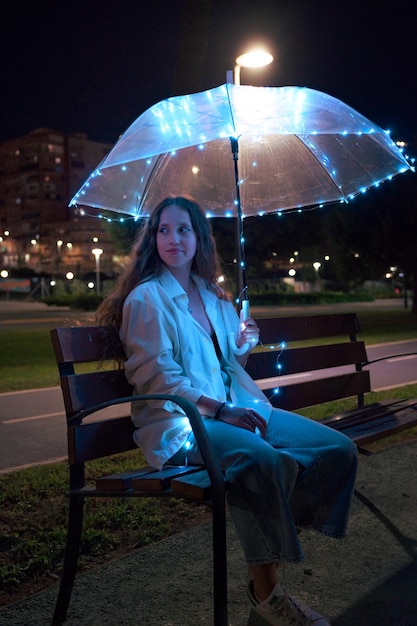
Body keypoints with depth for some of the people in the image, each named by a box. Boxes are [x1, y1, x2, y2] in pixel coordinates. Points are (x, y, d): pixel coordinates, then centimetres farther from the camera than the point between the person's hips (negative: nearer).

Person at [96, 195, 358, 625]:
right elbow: (156, 374, -13)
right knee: (262, 460, -36)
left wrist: (243, 346, 9)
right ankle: (265, 590, -15)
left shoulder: (214, 298, 18)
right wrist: (219, 409, -20)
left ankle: (276, 544, 1)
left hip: (238, 409, 8)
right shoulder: (146, 297, -3)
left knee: (338, 449, -5)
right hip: (179, 422, -7)